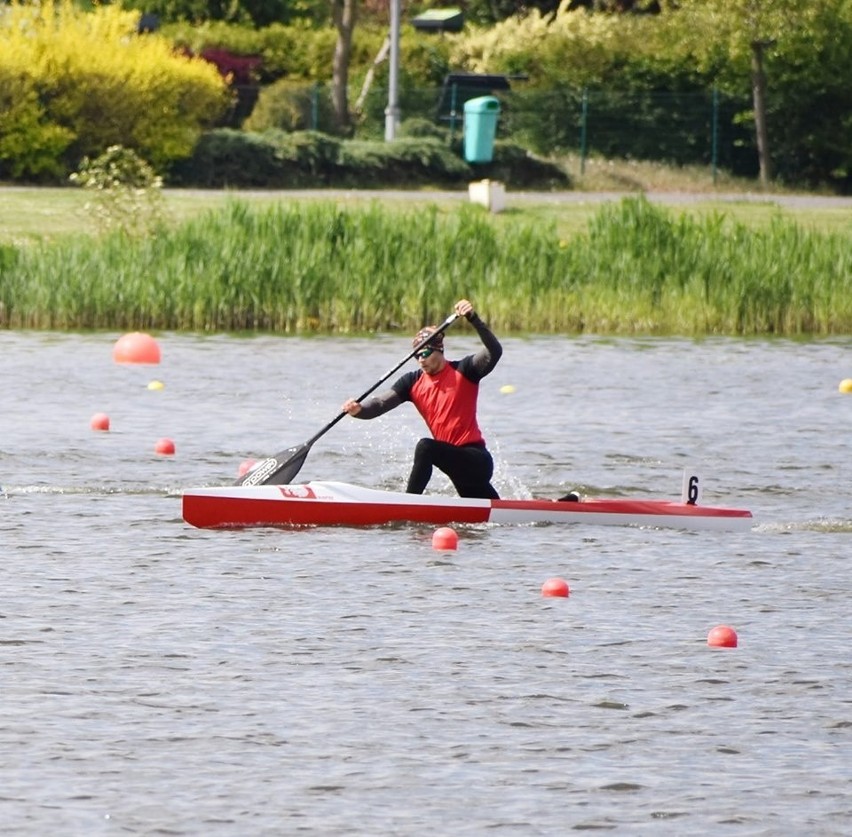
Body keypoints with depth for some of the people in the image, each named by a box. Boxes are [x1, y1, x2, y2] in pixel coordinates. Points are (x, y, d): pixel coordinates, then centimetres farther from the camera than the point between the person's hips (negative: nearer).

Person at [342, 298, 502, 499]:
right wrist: (359, 410, -26)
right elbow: (381, 402, -5)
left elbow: (494, 352, -24)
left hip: (476, 459, -7)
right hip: (458, 464, 7)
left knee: (425, 447, -30)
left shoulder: (464, 372, -8)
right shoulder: (413, 382, 6)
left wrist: (473, 319, -36)